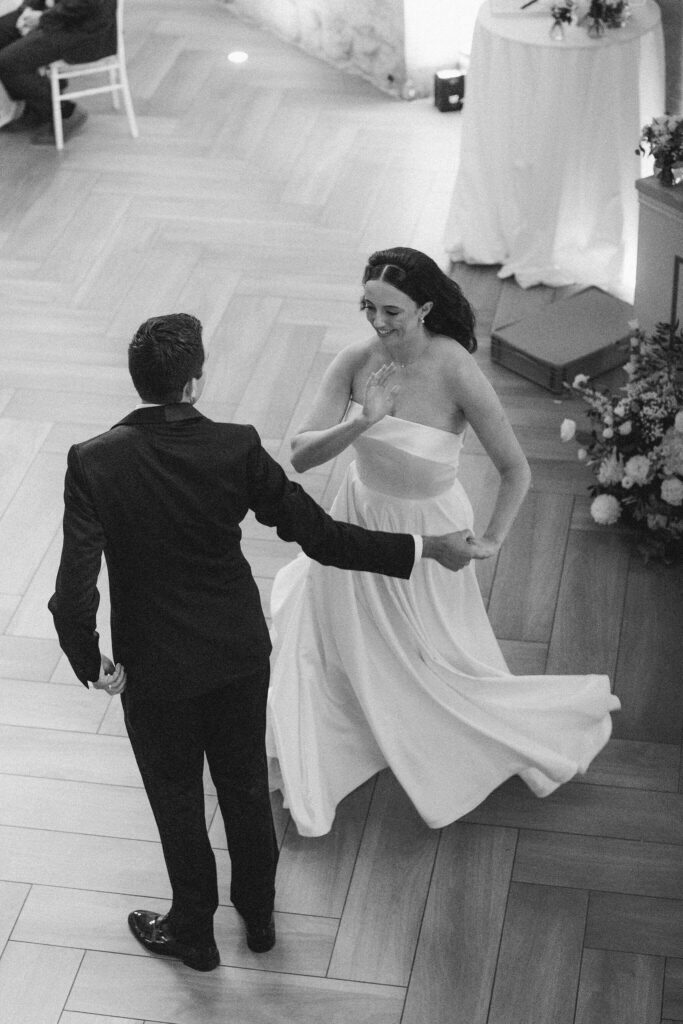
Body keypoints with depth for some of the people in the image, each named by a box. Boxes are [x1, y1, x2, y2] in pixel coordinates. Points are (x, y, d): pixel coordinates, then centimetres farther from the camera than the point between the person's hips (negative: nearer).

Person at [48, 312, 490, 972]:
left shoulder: (93, 462, -23)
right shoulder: (236, 449, -19)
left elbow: (74, 593, -26)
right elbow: (319, 535, -17)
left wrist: (92, 664, -9)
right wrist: (422, 548, -7)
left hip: (154, 669, -2)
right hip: (240, 654, 2)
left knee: (177, 802, 20)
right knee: (246, 787, 25)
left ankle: (193, 934, 42)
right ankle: (258, 916, 47)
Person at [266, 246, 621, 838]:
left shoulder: (456, 373, -28)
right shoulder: (357, 362, -17)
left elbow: (516, 469, -20)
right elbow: (300, 456, -21)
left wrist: (493, 540, -19)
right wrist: (362, 422, -36)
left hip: (427, 534, -4)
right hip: (359, 521, 4)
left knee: (441, 667, 13)